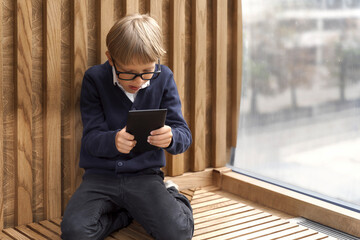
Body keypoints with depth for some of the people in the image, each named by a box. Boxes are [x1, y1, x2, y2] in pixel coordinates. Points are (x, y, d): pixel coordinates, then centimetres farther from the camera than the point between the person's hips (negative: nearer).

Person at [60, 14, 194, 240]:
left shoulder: (163, 78, -1)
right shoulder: (95, 79, -5)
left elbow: (184, 134, -4)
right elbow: (91, 138, -8)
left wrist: (171, 137, -30)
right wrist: (113, 141, -33)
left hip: (145, 175, 0)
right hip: (101, 175, 1)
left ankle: (171, 196, 12)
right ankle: (132, 212, 3)